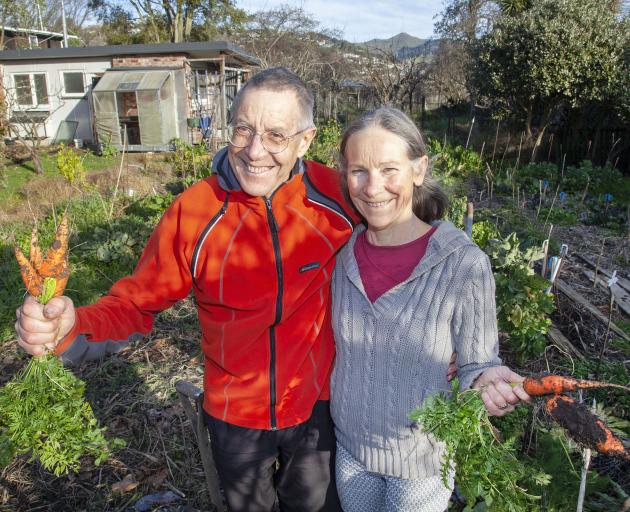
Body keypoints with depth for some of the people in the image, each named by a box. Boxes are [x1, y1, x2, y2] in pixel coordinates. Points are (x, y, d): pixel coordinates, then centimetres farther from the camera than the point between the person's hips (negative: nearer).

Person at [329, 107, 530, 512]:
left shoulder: (465, 264, -22)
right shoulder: (344, 254, -11)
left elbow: (474, 365, -12)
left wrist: (485, 381, -32)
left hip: (423, 459, -3)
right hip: (349, 446, 4)